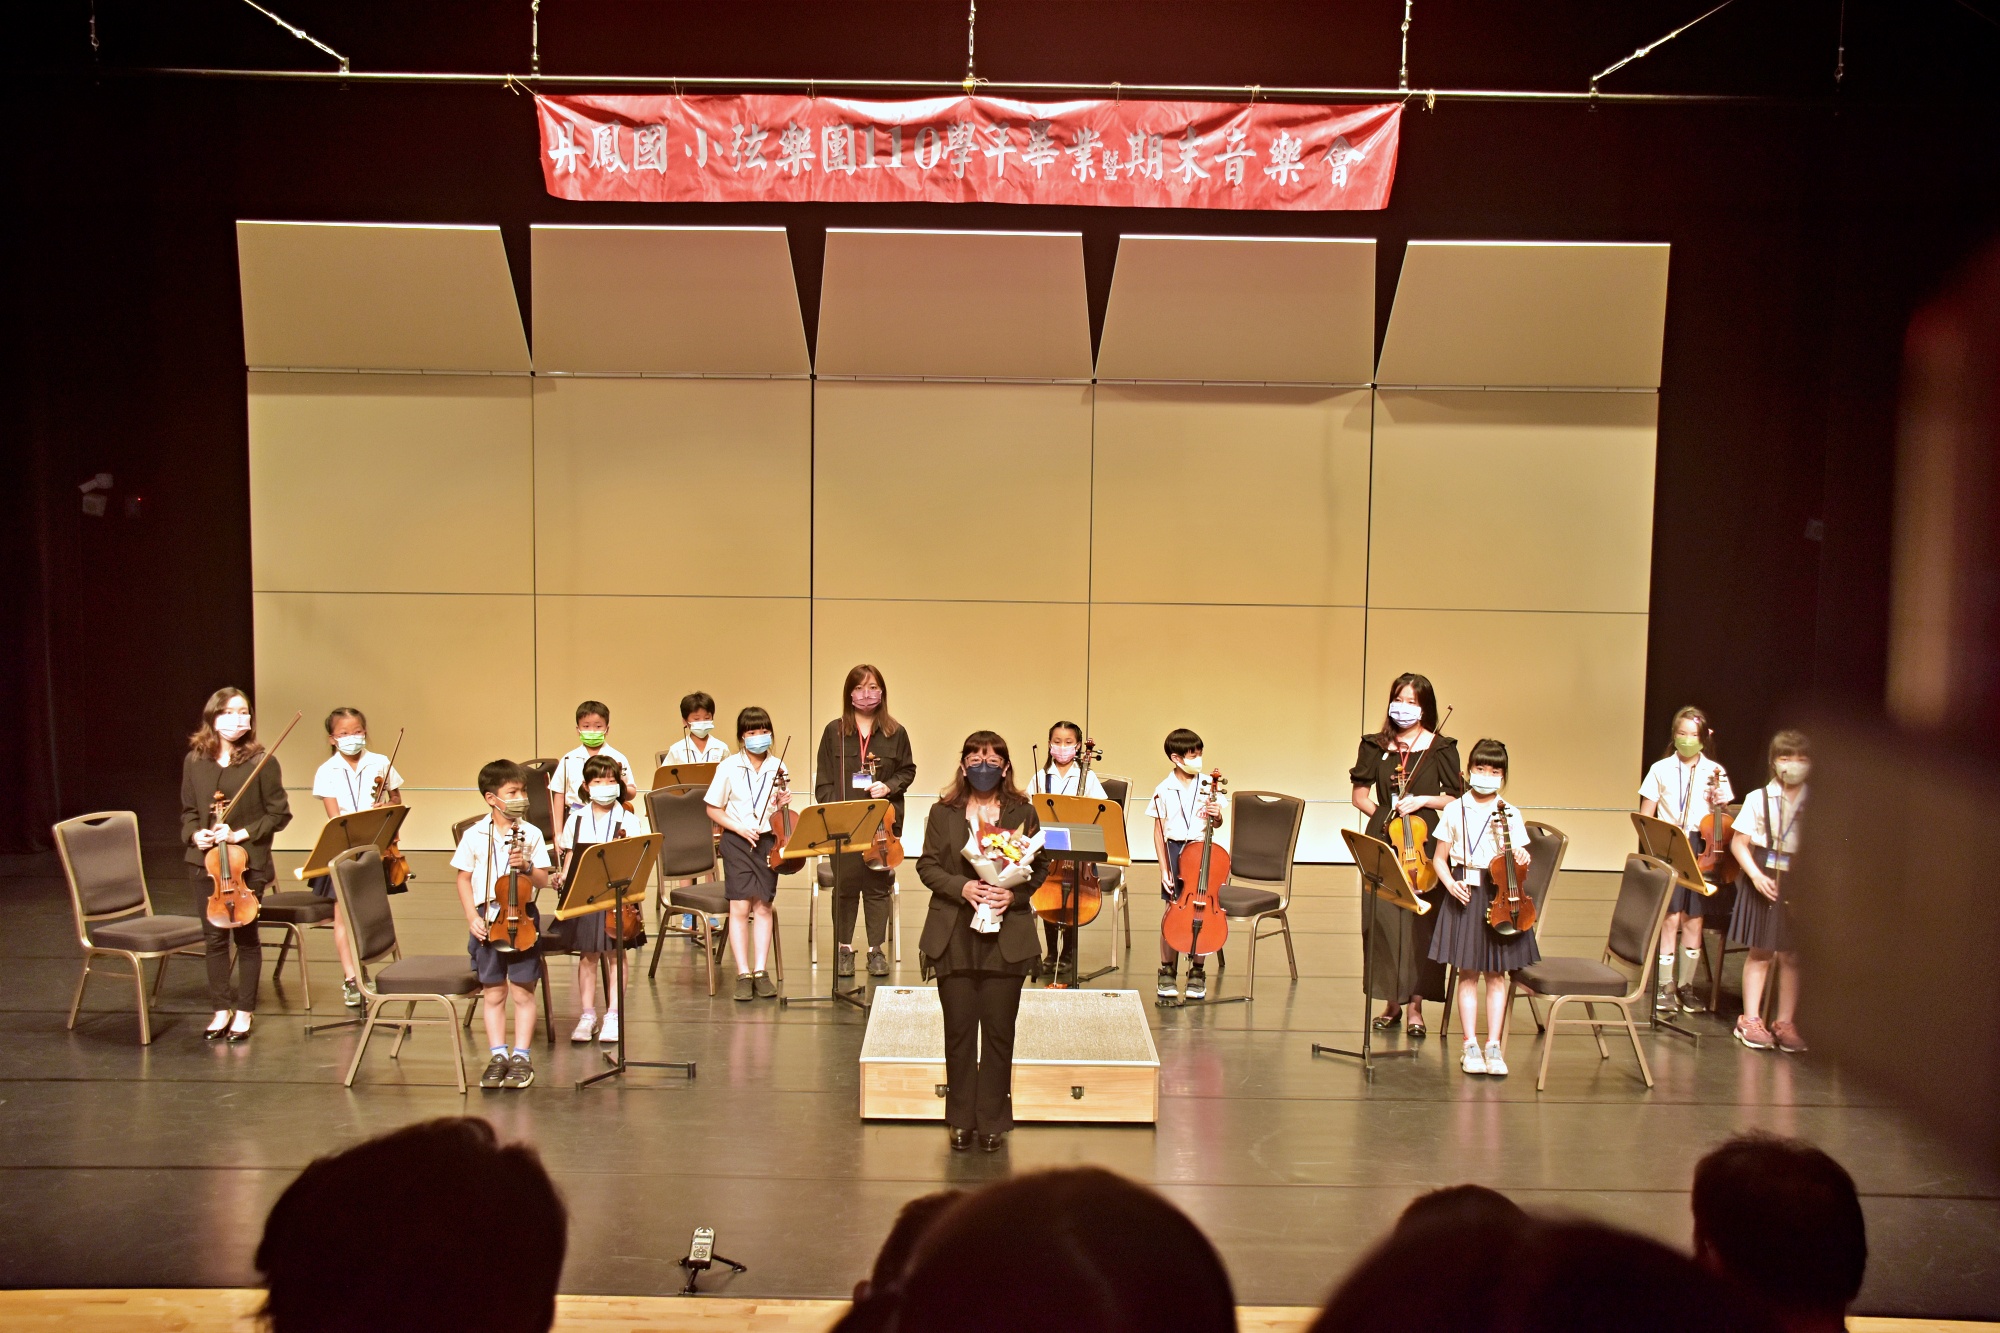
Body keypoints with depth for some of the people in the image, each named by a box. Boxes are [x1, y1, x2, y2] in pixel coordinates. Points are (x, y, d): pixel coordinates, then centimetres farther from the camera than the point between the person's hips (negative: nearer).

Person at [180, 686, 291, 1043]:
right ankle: (221, 1009, 21)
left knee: (246, 936, 6)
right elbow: (188, 810, 13)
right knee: (214, 936, 9)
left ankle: (244, 1011, 17)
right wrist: (194, 834, -6)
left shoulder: (260, 762, -9)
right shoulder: (195, 761, 3)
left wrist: (242, 834, -16)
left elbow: (279, 813, -6)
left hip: (248, 862, -3)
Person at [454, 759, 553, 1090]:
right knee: (493, 993, 8)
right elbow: (464, 880, 5)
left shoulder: (531, 834, -2)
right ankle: (498, 1056, 17)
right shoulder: (474, 836, -1)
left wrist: (527, 866, -20)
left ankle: (521, 1057, 11)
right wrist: (472, 917, -5)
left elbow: (543, 881, -1)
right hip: (487, 919, 1)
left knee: (523, 992, 3)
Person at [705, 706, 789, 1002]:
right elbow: (713, 809, -1)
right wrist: (740, 829, -12)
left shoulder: (778, 768, 2)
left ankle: (761, 972, 7)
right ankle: (743, 974, -2)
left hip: (768, 841, 2)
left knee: (763, 906, 2)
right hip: (737, 842, -2)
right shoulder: (729, 767, -5)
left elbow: (782, 812, 11)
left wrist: (783, 804, -12)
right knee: (740, 907, -6)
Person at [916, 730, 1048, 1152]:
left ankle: (992, 1121, 16)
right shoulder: (943, 813, 5)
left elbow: (1040, 868, 5)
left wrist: (1014, 894, -13)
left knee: (999, 1030, 4)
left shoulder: (1023, 813, 4)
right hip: (954, 938, 1)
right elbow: (927, 865, 3)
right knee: (958, 1029, 6)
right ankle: (961, 1120, 18)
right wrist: (961, 887, -14)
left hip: (1006, 938, 0)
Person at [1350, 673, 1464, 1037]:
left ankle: (1415, 1005, 9)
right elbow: (1360, 794, 13)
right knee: (1382, 921, 1)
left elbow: (1457, 799, 4)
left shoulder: (1440, 748, 2)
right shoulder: (1376, 746, 7)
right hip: (1382, 844, 2)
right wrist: (1383, 814, -1)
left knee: (1421, 924, -1)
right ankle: (1392, 1001, 14)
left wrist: (1423, 801, -10)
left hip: (1425, 846, -2)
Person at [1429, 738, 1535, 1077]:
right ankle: (1470, 1045, 13)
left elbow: (1518, 864, 4)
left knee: (1496, 974, 5)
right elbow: (1440, 858, 5)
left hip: (1499, 897, 0)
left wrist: (1522, 862, -19)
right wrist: (1449, 882, -12)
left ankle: (1494, 1046, 12)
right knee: (1468, 973, 5)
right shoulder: (1455, 811, 1)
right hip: (1464, 895, 0)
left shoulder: (1510, 815, 1)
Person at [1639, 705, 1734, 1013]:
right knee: (1671, 918, -7)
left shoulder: (1715, 773, 6)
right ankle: (1665, 986, 3)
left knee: (1694, 920, 4)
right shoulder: (1661, 769, 3)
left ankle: (1687, 986, 16)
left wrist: (1719, 805, -9)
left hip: (1701, 851, 2)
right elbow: (1645, 818, 5)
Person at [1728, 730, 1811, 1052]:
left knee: (1791, 955, 5)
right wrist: (1756, 875, -12)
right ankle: (1750, 1020, 16)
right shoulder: (1758, 798, -1)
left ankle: (1785, 1023, 15)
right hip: (1764, 878, -1)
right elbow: (1740, 843, 0)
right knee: (1760, 953, 7)